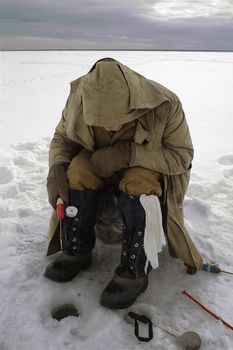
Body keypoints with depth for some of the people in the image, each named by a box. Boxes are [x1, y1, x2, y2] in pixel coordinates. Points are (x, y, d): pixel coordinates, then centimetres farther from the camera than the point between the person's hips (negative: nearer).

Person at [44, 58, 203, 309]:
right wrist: (56, 168, -26)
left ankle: (135, 270, -21)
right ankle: (77, 251, -11)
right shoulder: (78, 99, -20)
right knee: (77, 171, -27)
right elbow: (62, 137, -4)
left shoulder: (165, 105, -29)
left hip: (148, 167, -3)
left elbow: (182, 155, -22)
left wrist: (129, 153, -36)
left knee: (138, 187, -36)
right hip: (98, 161, 3)